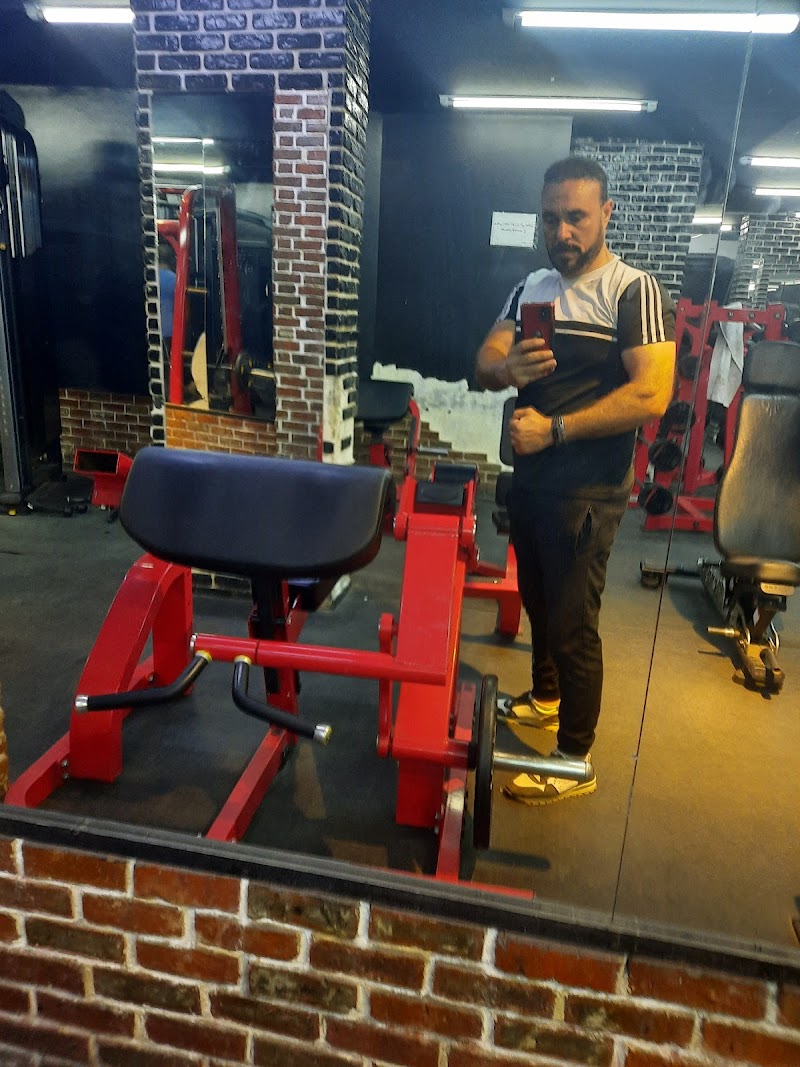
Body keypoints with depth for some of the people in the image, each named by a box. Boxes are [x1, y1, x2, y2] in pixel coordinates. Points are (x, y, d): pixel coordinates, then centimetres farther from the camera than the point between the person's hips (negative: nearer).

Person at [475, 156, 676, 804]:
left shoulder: (635, 292, -11)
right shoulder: (532, 289, 10)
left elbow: (651, 395, -21)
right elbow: (484, 365, 3)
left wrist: (555, 429, -22)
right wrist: (507, 369, -21)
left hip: (588, 491, -7)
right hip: (530, 478, 7)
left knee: (573, 624, 0)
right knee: (539, 602, 21)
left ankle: (574, 762, 17)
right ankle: (545, 698, 44)